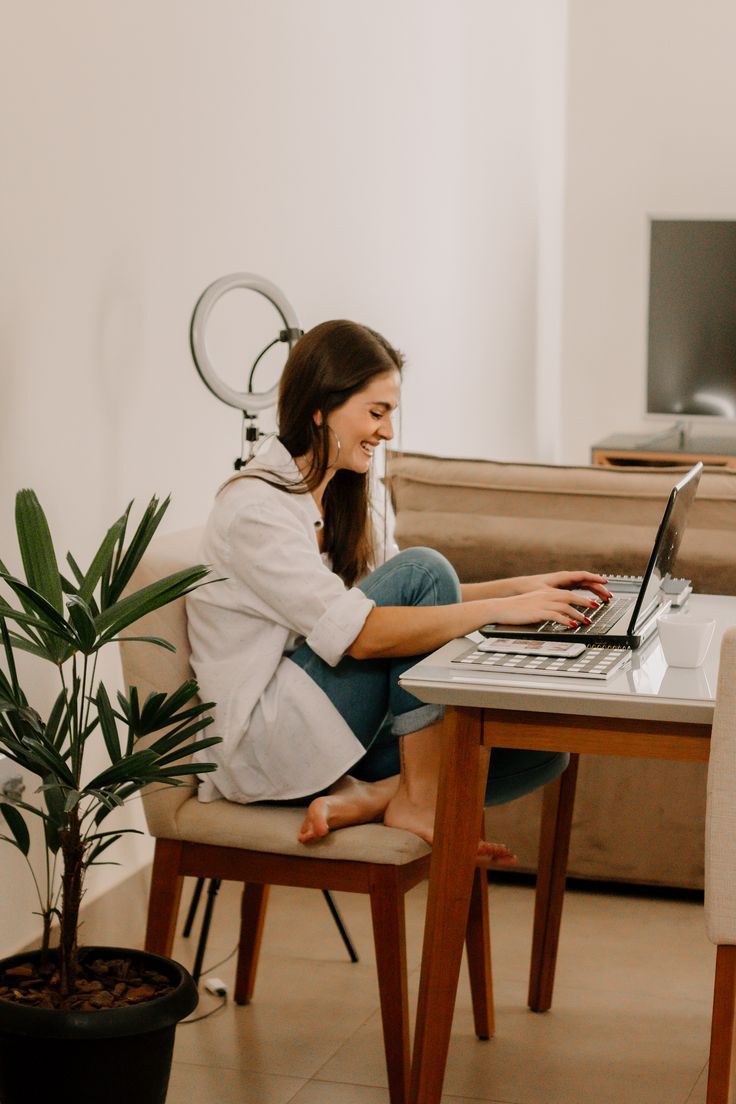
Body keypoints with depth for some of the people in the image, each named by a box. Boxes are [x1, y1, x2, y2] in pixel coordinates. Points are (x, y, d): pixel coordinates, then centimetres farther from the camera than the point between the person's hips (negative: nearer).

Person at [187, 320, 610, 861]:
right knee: (422, 568, -21)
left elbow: (415, 605, 16)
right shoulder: (254, 509, -18)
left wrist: (525, 587, 2)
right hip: (264, 742, -8)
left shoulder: (351, 494, 11)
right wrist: (502, 609, -26)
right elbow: (364, 633, -26)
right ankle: (418, 797, -16)